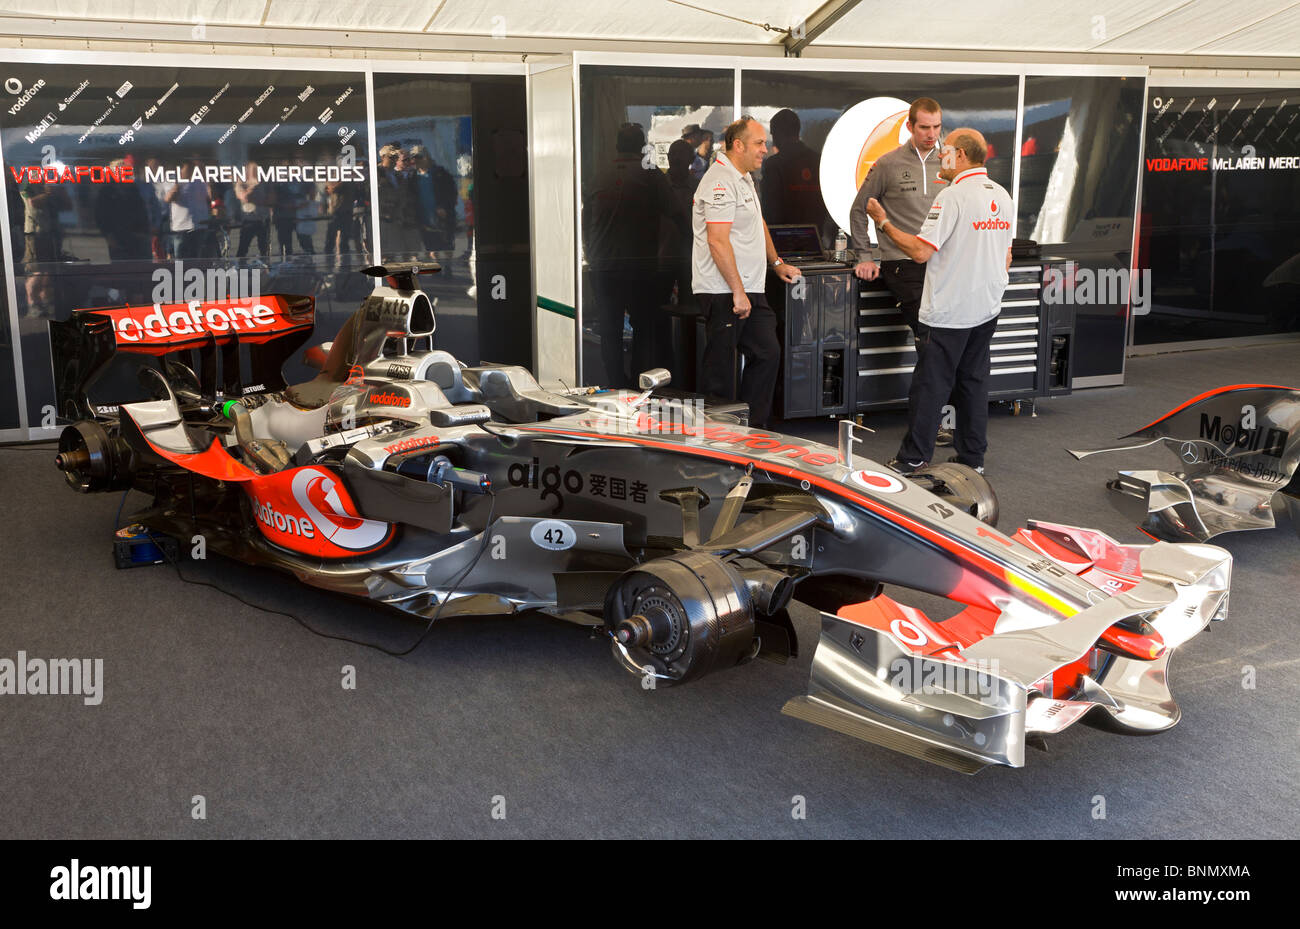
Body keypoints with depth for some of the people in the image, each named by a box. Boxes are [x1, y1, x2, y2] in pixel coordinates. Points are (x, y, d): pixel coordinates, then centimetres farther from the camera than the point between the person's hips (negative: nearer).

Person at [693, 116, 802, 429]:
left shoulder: (744, 177, 17)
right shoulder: (721, 182, -16)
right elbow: (717, 242, -23)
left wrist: (776, 262, 33)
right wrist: (738, 293, -23)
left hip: (748, 290, 10)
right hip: (724, 293, -10)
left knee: (768, 353, 10)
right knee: (721, 369, -4)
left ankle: (754, 428, 18)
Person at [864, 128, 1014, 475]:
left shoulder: (953, 196, -16)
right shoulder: (1002, 196, 10)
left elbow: (921, 251, -19)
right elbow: (1006, 256, 16)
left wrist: (884, 223, -9)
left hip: (949, 313, -8)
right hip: (987, 309, 8)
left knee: (930, 384, -1)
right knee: (973, 382, 13)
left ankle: (913, 459, 4)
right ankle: (973, 457, 18)